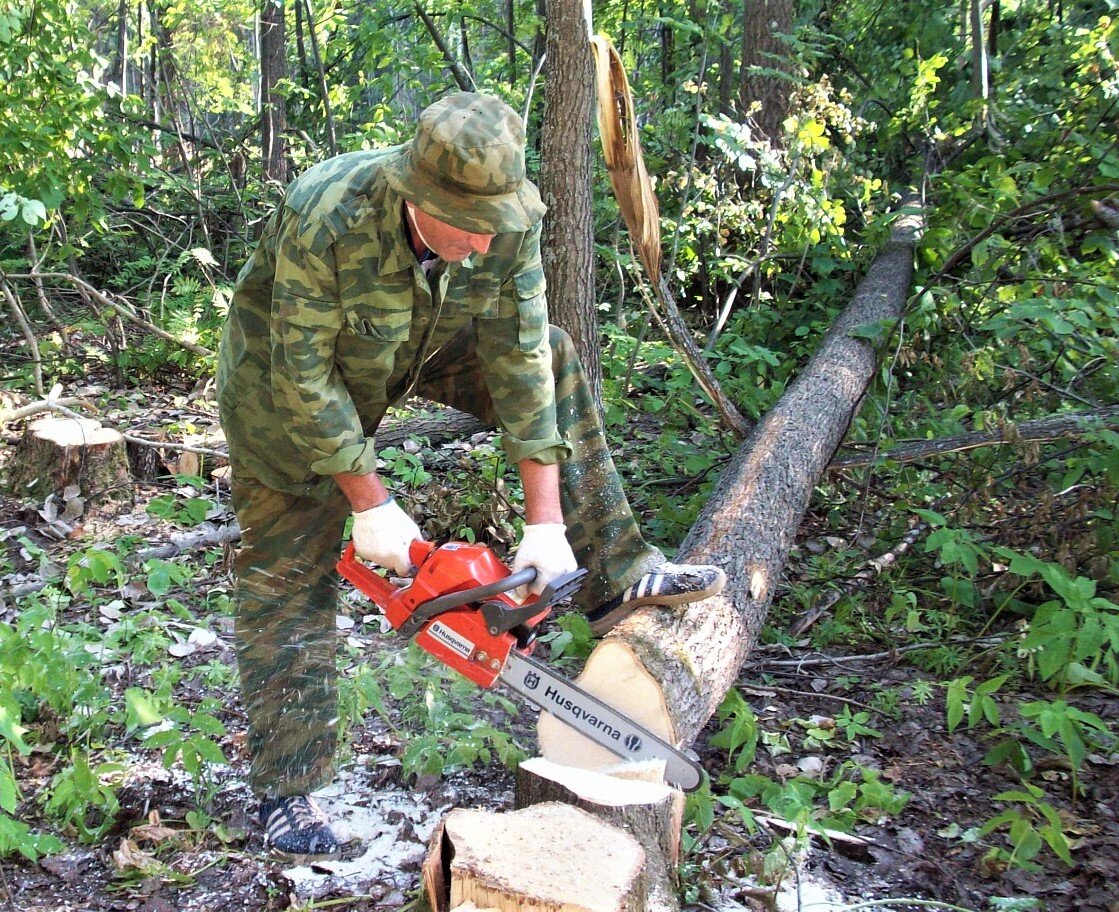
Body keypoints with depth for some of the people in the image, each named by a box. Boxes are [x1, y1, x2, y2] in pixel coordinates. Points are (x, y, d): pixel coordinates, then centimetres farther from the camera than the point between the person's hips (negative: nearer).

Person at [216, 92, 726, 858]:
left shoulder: (508, 218, -26)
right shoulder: (325, 220, -39)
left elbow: (519, 359, -25)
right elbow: (305, 376, -32)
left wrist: (546, 522, -27)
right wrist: (370, 505, -27)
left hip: (421, 345, 4)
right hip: (291, 377, -4)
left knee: (552, 359, -10)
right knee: (289, 575, -2)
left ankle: (614, 577, -5)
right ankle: (286, 790, 10)